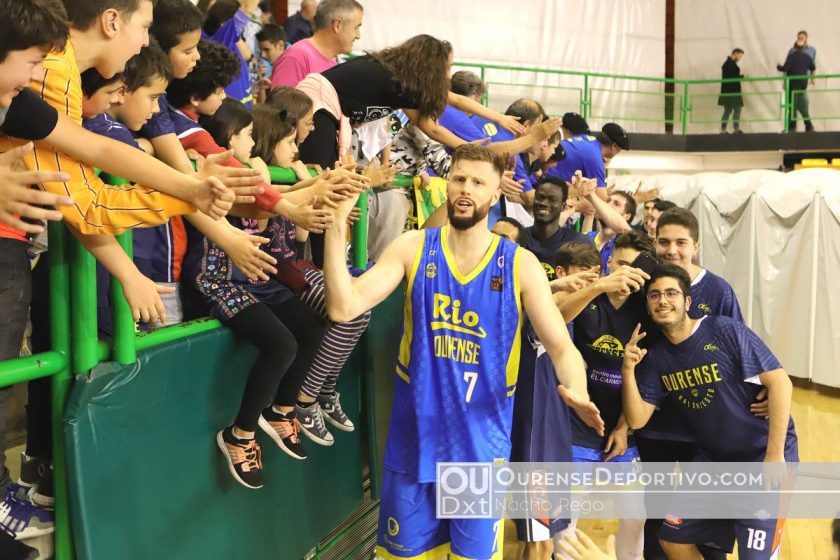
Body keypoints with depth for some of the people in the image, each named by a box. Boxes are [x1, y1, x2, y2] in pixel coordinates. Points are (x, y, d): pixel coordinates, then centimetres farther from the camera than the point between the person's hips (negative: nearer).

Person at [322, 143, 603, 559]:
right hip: (414, 441, 1)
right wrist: (336, 223, -24)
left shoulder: (519, 264, -5)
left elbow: (561, 347, -7)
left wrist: (576, 392, -29)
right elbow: (344, 308, -15)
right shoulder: (412, 249, -4)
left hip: (481, 446, 0)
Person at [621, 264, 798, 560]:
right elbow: (637, 419, -4)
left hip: (762, 455, -5)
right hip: (711, 457, 6)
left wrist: (775, 455, -20)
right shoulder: (655, 355, -1)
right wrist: (628, 371, -19)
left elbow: (780, 382, -17)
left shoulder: (727, 331, -17)